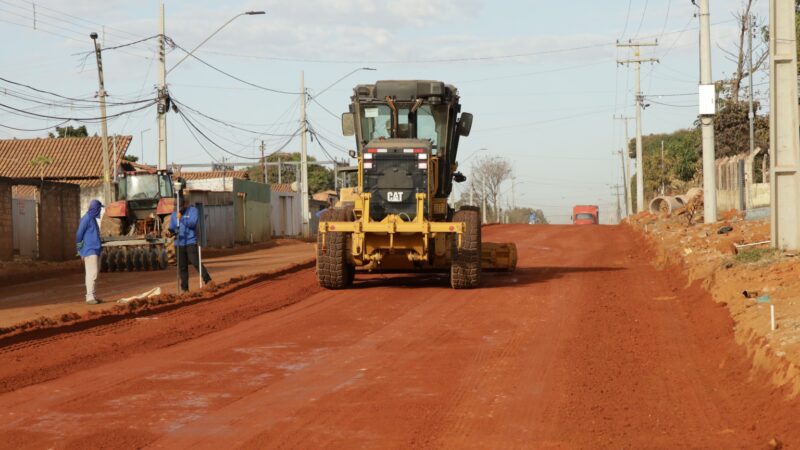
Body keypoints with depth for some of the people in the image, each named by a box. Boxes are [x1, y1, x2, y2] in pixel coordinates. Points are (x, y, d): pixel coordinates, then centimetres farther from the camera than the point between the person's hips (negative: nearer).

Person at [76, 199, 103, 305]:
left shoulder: (93, 219, 16)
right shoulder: (86, 219, -12)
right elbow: (79, 235, -12)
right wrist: (80, 251, -8)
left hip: (96, 250, 10)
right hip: (90, 250, -10)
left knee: (94, 272, 11)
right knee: (92, 273, -14)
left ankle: (92, 295, 15)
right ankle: (90, 297, -17)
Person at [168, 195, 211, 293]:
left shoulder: (193, 211, -1)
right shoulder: (174, 214, 14)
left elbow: (193, 223, -14)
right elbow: (172, 227, 15)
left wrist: (181, 219, -24)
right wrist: (171, 232, -8)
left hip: (191, 242, -5)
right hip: (179, 243, 5)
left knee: (196, 262, -16)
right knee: (182, 267, 6)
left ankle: (208, 281, -11)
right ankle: (184, 288, 11)